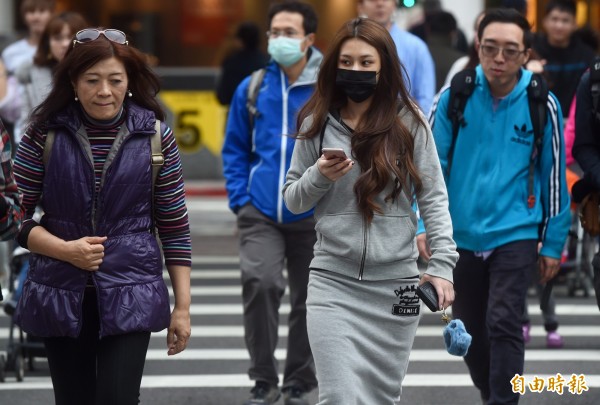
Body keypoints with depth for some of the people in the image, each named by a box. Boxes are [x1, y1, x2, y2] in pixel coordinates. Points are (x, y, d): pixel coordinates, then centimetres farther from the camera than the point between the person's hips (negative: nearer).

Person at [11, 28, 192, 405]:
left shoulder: (155, 136, -1)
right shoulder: (46, 132, -2)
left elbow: (174, 227, 3)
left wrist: (183, 306, 1)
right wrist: (65, 250, -15)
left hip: (130, 296, -1)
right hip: (61, 296, 1)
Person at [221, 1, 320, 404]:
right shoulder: (252, 89, 2)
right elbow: (235, 149, 11)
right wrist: (240, 197, 1)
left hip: (314, 216, 0)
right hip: (261, 214, 1)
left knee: (307, 301, 10)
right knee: (259, 282, -19)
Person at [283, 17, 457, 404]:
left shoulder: (409, 121, 0)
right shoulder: (317, 123, 3)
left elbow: (433, 197, 2)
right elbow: (292, 199, 10)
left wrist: (442, 263, -6)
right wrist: (319, 176, -11)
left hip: (396, 282, 0)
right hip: (333, 282, 0)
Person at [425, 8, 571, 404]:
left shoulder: (542, 105, -5)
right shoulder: (454, 97, -4)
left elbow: (554, 176, 1)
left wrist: (553, 242, 2)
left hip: (515, 234, -3)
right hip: (461, 235, 3)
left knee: (503, 325, -15)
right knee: (469, 332, 13)